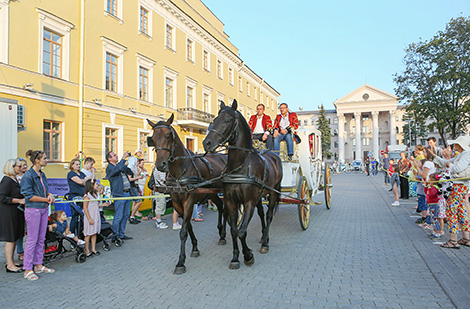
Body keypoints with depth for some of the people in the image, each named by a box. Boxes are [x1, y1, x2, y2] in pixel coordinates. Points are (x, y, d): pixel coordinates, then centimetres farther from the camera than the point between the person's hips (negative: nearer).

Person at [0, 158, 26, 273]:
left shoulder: (14, 179, 13)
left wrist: (23, 198, 12)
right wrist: (19, 200, -21)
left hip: (15, 213, 10)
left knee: (14, 238, 14)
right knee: (10, 239, -3)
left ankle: (11, 262, 24)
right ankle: (9, 265, 5)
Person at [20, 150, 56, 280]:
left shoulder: (42, 174, 10)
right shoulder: (28, 176, -14)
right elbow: (29, 196, -16)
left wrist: (50, 195, -1)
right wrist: (46, 199, -14)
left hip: (44, 209, 8)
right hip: (32, 210, -8)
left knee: (41, 239, 13)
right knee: (32, 239, -1)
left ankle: (38, 265, 25)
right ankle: (27, 269, 10)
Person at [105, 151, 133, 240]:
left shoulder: (120, 165, 19)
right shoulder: (109, 167, -7)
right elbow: (118, 169, -27)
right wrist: (123, 158, -21)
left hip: (127, 193, 8)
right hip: (119, 194, -8)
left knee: (125, 215, 12)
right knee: (118, 217, -5)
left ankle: (121, 234, 22)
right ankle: (115, 235, 7)